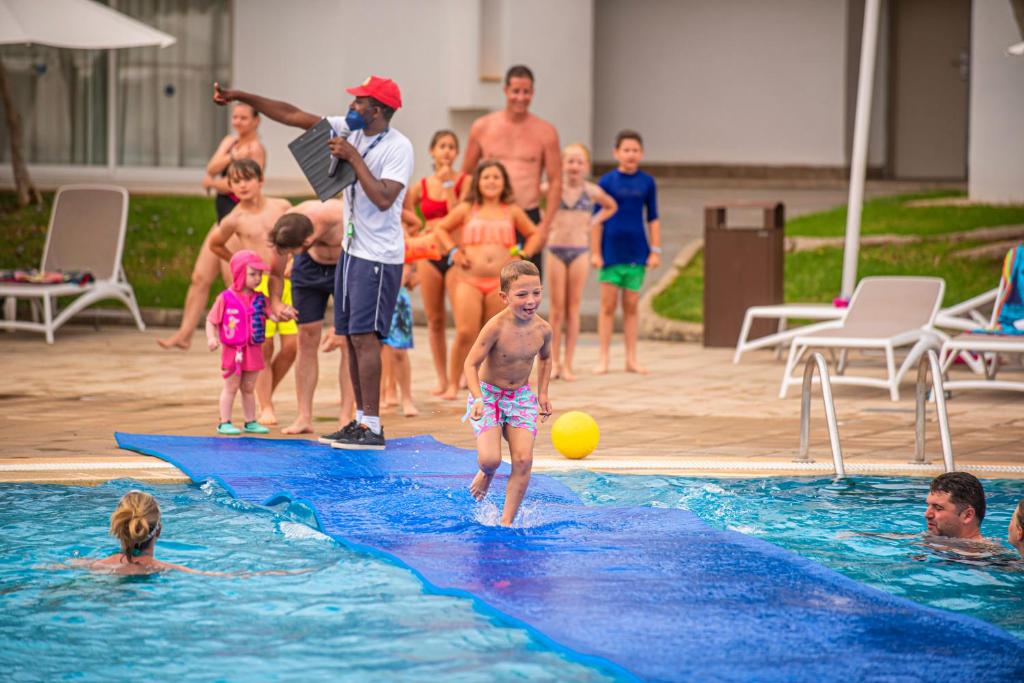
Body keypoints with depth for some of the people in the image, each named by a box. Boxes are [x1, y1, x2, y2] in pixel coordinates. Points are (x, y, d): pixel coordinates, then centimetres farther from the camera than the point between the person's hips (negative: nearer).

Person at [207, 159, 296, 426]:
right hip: (257, 285, -3)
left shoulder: (281, 207, 5)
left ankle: (268, 392, 20)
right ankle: (265, 407, 4)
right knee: (263, 348, -4)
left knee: (291, 345, -2)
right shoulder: (235, 220, -1)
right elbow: (215, 245, 17)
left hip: (285, 281, 3)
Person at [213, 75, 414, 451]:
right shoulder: (347, 130, 6)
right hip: (351, 250, 8)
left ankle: (372, 428, -13)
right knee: (350, 336, 9)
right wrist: (241, 97, 6)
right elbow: (292, 115, 8)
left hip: (379, 257, -8)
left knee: (364, 336, -13)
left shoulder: (398, 148, -16)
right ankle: (361, 420, 14)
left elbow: (384, 198, -27)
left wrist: (354, 158, -23)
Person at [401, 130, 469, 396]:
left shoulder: (464, 181, 1)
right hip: (428, 254, 3)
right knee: (434, 320, 5)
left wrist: (447, 185, -11)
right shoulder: (420, 187, 9)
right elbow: (410, 224, 16)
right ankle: (441, 377, 12)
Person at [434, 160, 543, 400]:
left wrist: (523, 255, 7)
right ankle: (453, 385, -4)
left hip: (501, 282, 1)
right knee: (465, 333, -13)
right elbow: (441, 228, 19)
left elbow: (534, 234, 23)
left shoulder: (512, 212, 11)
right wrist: (453, 251, 5)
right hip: (470, 281, -1)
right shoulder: (467, 210, 8)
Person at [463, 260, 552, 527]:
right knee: (490, 459, -17)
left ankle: (507, 521, -1)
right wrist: (478, 398, -31)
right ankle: (486, 474, 22)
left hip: (521, 397, 4)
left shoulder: (542, 329, -9)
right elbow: (472, 364, -18)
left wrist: (543, 393, 10)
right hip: (488, 395, -4)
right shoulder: (497, 327, -24)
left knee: (523, 460, -10)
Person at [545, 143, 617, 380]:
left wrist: (593, 222, 5)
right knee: (557, 309, 2)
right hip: (555, 251, -1)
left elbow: (611, 207, 20)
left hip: (580, 252, 1)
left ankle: (568, 365, 5)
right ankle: (554, 362, 9)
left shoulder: (591, 191, 1)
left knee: (573, 309, 2)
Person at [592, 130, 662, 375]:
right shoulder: (607, 181, -3)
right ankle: (603, 359, 7)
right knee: (608, 304, 1)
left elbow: (653, 218, 8)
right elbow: (598, 219, -1)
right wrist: (595, 252, -4)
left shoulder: (647, 183, 3)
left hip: (637, 252, 2)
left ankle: (631, 359, 12)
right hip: (611, 251, -2)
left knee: (631, 306, 7)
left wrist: (655, 251, 4)